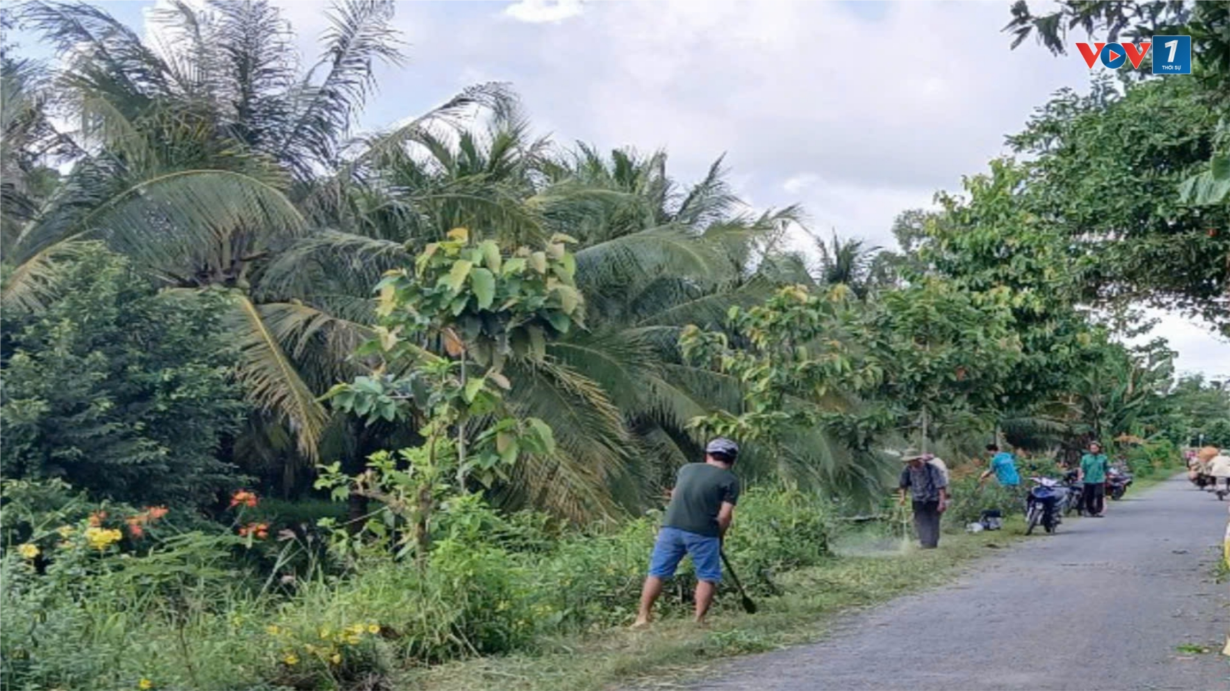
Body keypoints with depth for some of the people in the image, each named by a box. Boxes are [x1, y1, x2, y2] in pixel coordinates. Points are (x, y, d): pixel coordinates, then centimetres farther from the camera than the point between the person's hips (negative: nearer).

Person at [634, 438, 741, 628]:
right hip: (702, 533, -4)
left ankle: (643, 616, 8)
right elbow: (725, 515, -5)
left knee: (657, 572, 9)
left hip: (671, 527, 4)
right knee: (707, 577, 10)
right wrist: (719, 536, 8)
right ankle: (699, 620, 7)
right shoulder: (730, 480, 2)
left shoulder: (686, 469, 16)